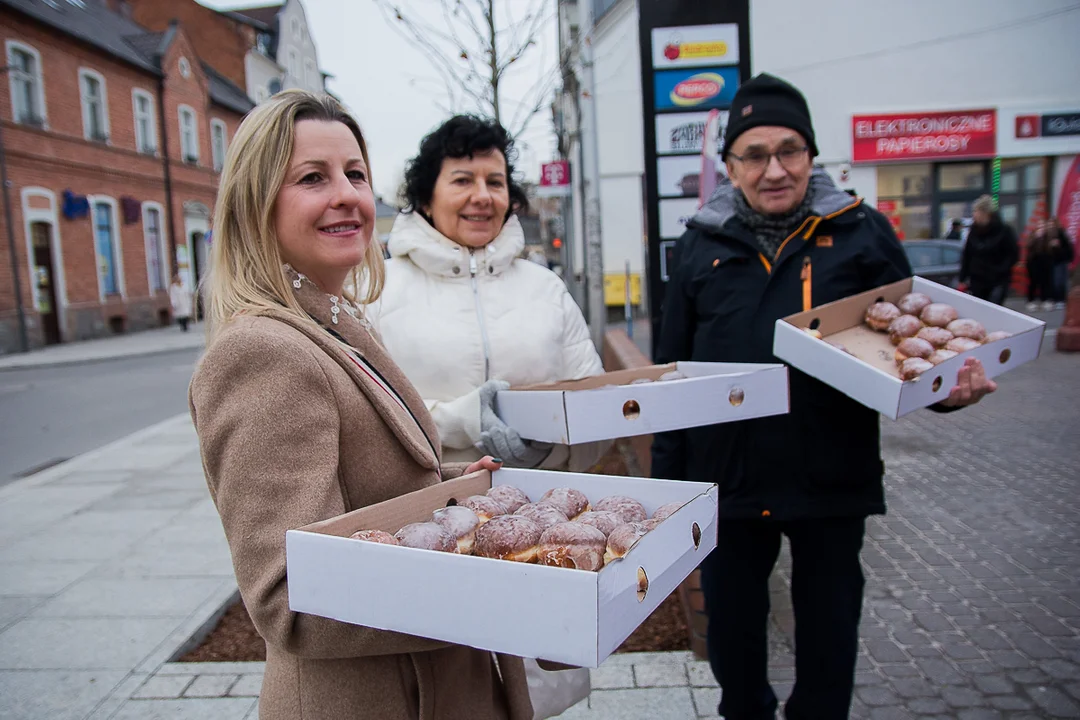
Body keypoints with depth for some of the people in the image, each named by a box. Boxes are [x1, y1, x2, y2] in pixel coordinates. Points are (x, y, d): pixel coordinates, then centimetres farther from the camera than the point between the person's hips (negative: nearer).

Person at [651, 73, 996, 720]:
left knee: (828, 645, 17)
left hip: (831, 479, -1)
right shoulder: (702, 244, 2)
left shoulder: (861, 232, -2)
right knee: (731, 637, 18)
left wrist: (946, 386, -18)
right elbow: (673, 369, 6)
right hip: (727, 479, 2)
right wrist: (668, 477, 4)